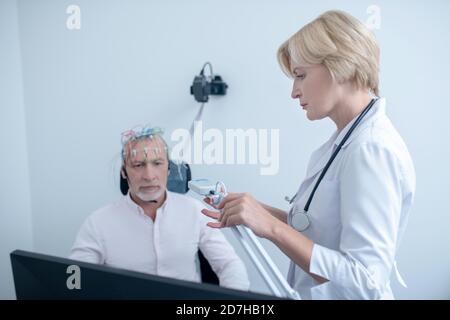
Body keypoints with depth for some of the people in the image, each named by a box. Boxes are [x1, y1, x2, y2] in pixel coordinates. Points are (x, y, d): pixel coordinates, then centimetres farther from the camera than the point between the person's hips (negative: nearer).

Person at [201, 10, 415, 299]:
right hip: (313, 291, 8)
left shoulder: (372, 149, -24)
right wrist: (257, 212, -1)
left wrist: (272, 227, -29)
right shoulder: (346, 141, 3)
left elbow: (365, 282, -27)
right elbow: (322, 226, 7)